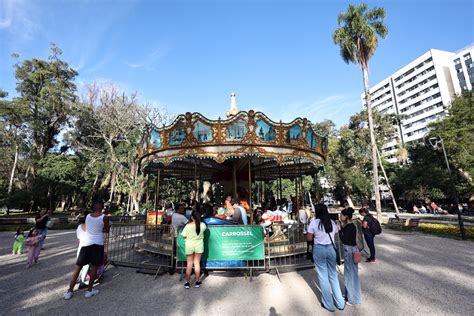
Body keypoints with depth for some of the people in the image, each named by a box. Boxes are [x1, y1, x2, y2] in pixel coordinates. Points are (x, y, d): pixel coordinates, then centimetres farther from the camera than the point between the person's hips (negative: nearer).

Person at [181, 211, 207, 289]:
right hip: (199, 245, 1)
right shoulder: (203, 225, -11)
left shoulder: (188, 225, -17)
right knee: (197, 263, 12)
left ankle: (187, 282, 21)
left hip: (189, 246, -1)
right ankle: (197, 282, 22)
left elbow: (183, 236, -11)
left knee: (189, 263, 12)